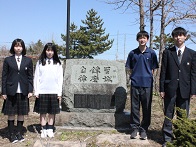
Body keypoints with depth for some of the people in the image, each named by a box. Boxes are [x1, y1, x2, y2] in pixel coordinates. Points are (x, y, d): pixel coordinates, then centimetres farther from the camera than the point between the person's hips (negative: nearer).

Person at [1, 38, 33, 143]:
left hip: (23, 91, 1)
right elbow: (4, 76, 2)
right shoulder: (8, 60, 2)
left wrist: (30, 90, -1)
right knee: (11, 114, 5)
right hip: (11, 91, -1)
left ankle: (19, 133, 21)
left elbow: (30, 76, 6)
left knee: (21, 113, 8)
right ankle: (12, 134, 16)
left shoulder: (28, 60, 5)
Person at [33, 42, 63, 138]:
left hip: (54, 91, 0)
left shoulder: (58, 64, 6)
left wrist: (59, 92, -2)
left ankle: (50, 129, 14)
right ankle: (43, 130, 11)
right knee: (43, 112, 4)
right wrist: (36, 91, -2)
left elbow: (60, 79, 4)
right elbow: (36, 77, 4)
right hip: (42, 91, 0)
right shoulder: (40, 62, 5)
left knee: (52, 112, 5)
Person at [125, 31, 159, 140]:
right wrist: (135, 77, 3)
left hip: (147, 84, 0)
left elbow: (153, 69, 8)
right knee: (134, 107, 5)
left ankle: (144, 129, 15)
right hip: (135, 84, 1)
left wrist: (148, 77, 1)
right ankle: (135, 128, 17)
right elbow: (130, 68, 12)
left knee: (146, 108, 4)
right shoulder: (133, 53, 6)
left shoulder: (151, 53, 4)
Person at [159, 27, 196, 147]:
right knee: (168, 114, 5)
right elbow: (163, 71, 3)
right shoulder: (167, 52, 5)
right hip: (170, 88, 0)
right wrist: (162, 89, -2)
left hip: (185, 89, 1)